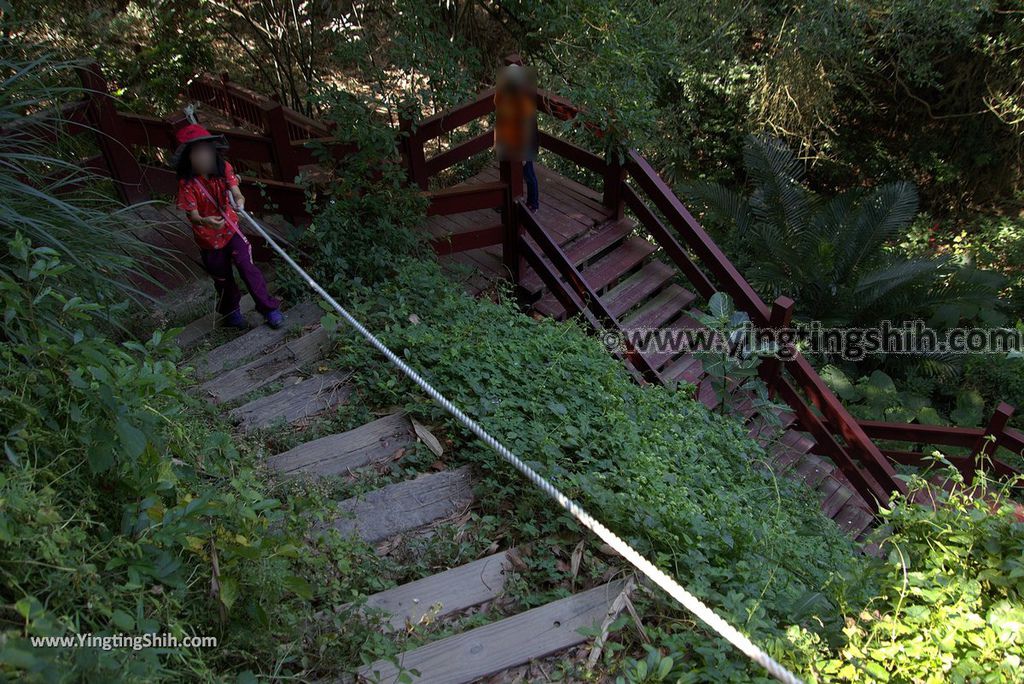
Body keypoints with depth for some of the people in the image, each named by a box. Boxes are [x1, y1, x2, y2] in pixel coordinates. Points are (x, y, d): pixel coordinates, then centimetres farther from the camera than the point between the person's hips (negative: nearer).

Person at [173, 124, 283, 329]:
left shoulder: (223, 168, -12)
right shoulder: (187, 182, -21)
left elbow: (236, 192, -21)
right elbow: (192, 215, -24)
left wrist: (239, 201, -46)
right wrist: (205, 221, -47)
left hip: (231, 229, 1)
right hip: (208, 238, -1)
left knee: (247, 267, -10)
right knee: (223, 279, 13)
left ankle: (268, 308, 3)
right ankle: (231, 312, 37)